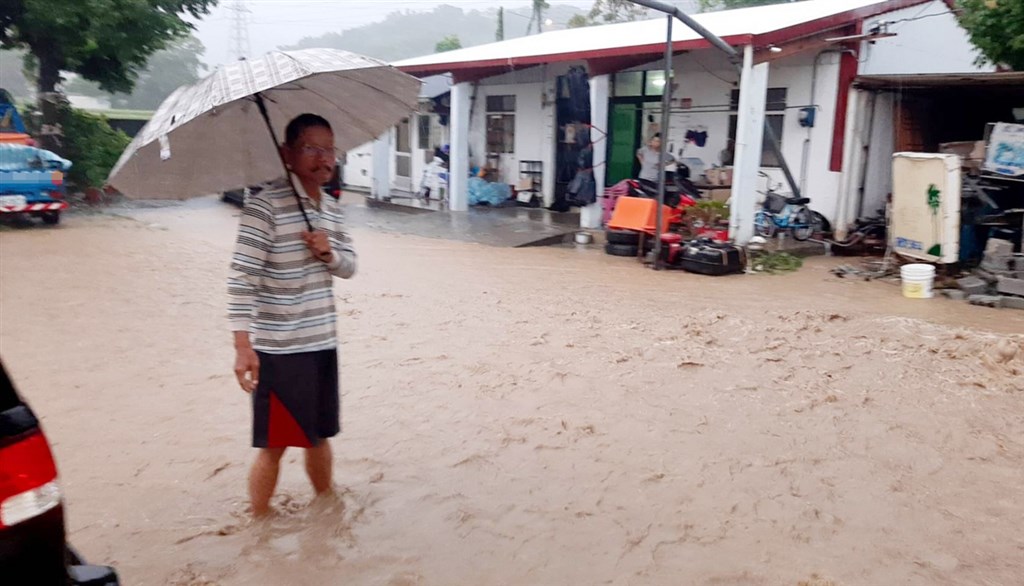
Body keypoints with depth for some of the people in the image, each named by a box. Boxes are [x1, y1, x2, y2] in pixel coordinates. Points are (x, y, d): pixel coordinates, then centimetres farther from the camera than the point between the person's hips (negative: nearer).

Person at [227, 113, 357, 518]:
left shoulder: (332, 208, 7)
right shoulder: (265, 205, -15)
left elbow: (349, 268, 14)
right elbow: (241, 278, -20)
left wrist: (330, 254, -10)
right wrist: (243, 346, -27)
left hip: (322, 343, 7)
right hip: (277, 349, -6)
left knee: (319, 434, 20)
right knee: (274, 444, 5)